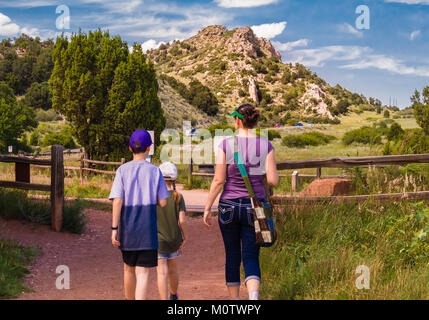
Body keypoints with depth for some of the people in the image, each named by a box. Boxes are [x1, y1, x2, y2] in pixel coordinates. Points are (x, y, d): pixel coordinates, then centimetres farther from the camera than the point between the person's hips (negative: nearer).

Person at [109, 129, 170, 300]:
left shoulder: (122, 170, -2)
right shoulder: (155, 171, -2)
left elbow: (117, 201, -9)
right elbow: (162, 202, -3)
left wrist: (114, 228, -7)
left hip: (127, 227, 2)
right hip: (147, 228, -2)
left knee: (129, 268, 20)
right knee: (142, 272, -5)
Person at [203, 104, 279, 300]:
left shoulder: (226, 145, -7)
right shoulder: (266, 146, -3)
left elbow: (218, 181, -9)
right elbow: (273, 181, -8)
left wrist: (207, 208, -1)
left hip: (229, 206, 0)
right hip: (254, 207, 1)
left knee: (232, 255, 14)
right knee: (251, 257, 4)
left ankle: (234, 301, 21)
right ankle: (253, 297, -21)